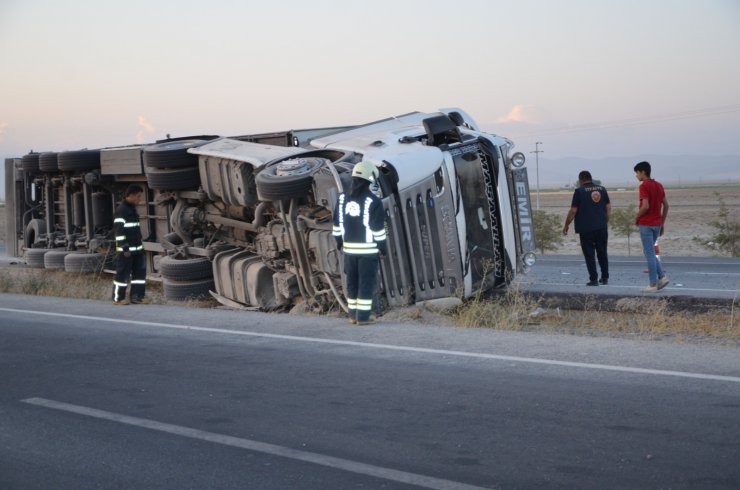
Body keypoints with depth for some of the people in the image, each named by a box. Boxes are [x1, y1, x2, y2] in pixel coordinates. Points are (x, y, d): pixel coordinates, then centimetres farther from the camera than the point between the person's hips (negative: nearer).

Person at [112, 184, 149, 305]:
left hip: (136, 248, 9)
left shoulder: (132, 209, 15)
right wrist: (125, 248, -20)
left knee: (140, 272, 7)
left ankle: (137, 296, 11)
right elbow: (119, 230, -18)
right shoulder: (121, 210, -14)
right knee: (122, 274, -3)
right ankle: (118, 298, 5)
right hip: (126, 250, -9)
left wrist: (140, 245, 23)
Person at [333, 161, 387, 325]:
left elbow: (337, 224, 8)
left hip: (349, 248, 5)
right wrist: (383, 247, -1)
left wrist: (339, 241, 20)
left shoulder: (342, 199, 2)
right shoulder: (373, 202, -13)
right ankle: (363, 316, 2)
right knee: (367, 282, 1)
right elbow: (378, 228, -11)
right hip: (368, 248, -5)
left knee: (352, 281, 14)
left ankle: (353, 314, 19)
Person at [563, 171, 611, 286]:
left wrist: (566, 226, 2)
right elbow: (608, 208, 10)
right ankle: (605, 278, 18)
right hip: (602, 227, 5)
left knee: (589, 254, 1)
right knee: (602, 253, 14)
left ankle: (593, 279, -2)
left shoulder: (579, 191, -6)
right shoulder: (602, 189, 8)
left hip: (586, 228, -4)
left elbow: (573, 211, -8)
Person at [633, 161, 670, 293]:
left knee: (649, 253, -2)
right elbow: (666, 205, 12)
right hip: (657, 224, 8)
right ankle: (662, 277, 7)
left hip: (646, 224, -8)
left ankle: (653, 284, 0)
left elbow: (645, 206, -22)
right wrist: (662, 224, 17)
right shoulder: (659, 185, 11)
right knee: (649, 252, 18)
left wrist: (636, 217, -6)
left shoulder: (644, 186, -13)